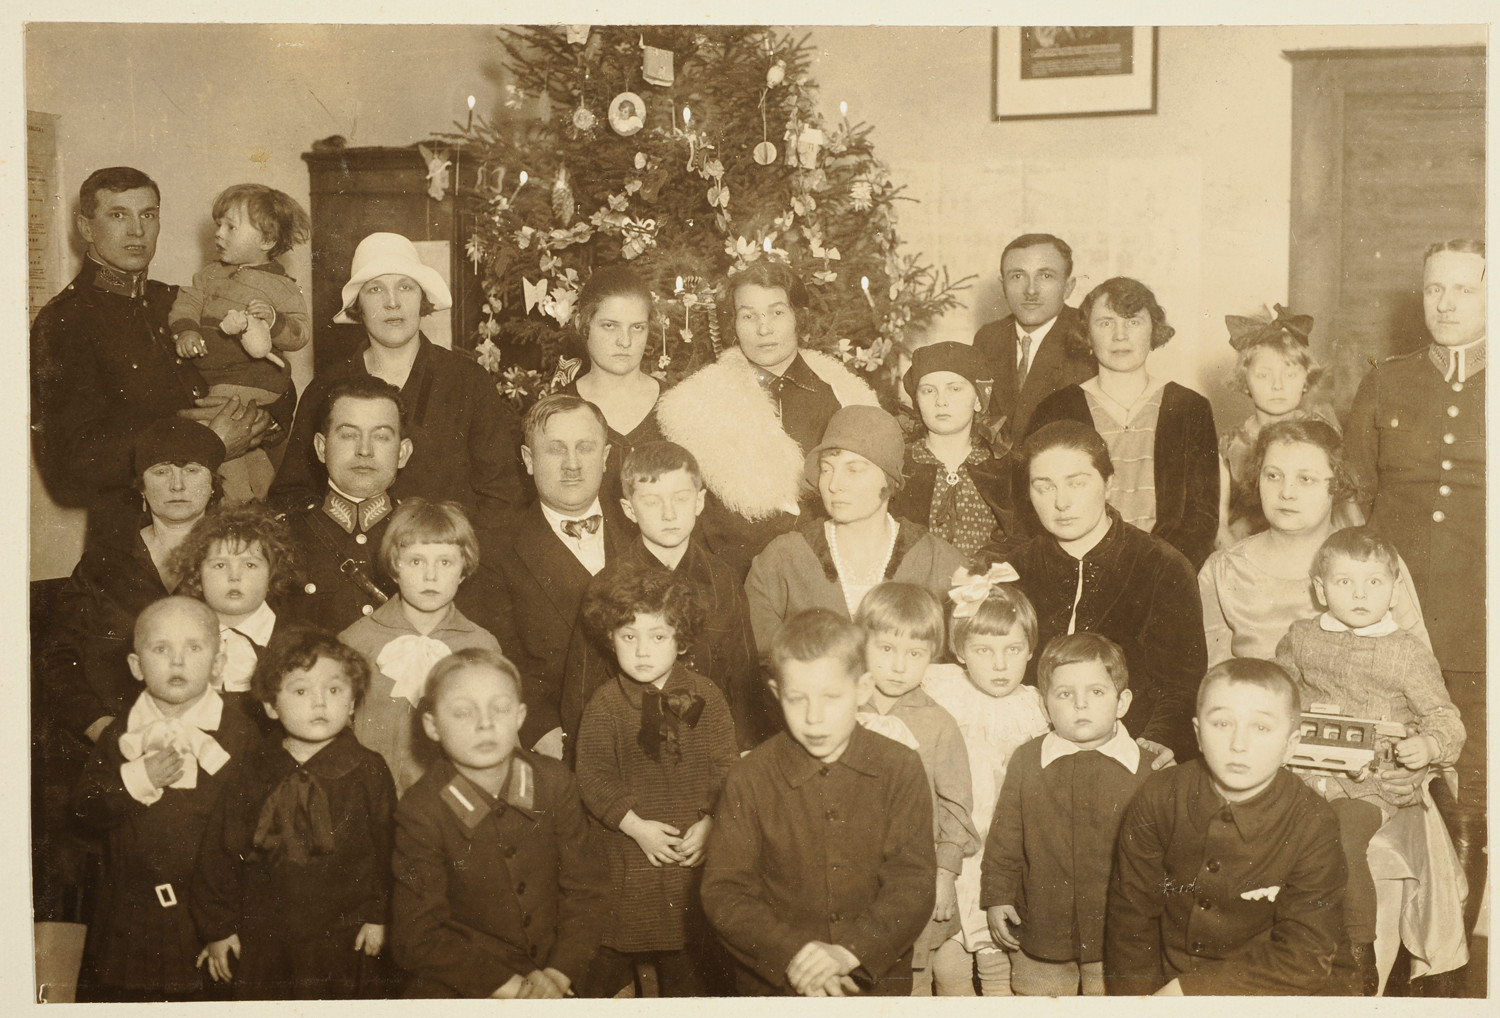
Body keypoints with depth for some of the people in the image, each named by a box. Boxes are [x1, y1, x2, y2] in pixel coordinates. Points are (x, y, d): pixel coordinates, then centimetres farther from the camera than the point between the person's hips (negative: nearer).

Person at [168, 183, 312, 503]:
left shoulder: (281, 287, -4)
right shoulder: (210, 275, 14)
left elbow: (301, 333, -7)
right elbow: (187, 301, 6)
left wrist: (274, 319, -26)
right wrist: (186, 330, -13)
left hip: (256, 377, -6)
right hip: (212, 379, 6)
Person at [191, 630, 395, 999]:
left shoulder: (368, 771, -6)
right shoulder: (253, 775, -2)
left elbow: (385, 848, -1)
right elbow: (219, 851, 3)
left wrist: (378, 915, -2)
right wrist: (217, 927, 5)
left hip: (344, 940, -1)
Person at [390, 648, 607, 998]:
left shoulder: (555, 782, 0)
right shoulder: (420, 812, -9)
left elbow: (586, 889, 3)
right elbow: (417, 937, -8)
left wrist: (558, 975, -10)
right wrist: (510, 987, -13)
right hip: (459, 992, -2)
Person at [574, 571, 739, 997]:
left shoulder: (705, 696, -3)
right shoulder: (603, 705, -5)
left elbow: (726, 766, -2)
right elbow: (592, 775, -7)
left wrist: (708, 824, -14)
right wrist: (636, 825, -15)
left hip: (694, 846, 1)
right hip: (625, 846, 0)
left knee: (691, 962, 8)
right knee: (615, 945, 11)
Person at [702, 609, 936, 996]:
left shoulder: (901, 770, -4)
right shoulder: (750, 779, -6)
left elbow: (913, 884, -9)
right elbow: (723, 892, -8)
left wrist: (850, 950, -21)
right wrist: (791, 953, -19)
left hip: (877, 978, 1)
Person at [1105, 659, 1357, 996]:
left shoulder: (1313, 827, -12)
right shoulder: (1158, 799, -6)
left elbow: (1304, 960, -13)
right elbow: (1129, 915, 2)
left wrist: (1185, 990, -17)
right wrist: (1136, 996, -10)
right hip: (1171, 979, 2)